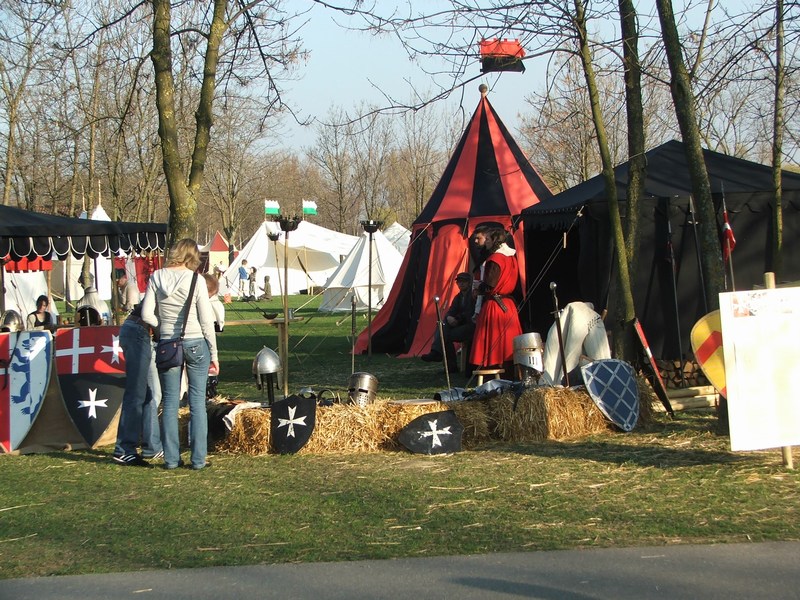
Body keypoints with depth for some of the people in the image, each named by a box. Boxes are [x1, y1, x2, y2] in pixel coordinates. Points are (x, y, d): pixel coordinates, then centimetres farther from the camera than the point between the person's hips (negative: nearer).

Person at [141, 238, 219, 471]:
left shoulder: (157, 278, -1)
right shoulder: (194, 280, -8)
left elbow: (146, 315, -4)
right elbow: (207, 320, -6)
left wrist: (164, 325, 12)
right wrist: (213, 354, 1)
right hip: (196, 344, -2)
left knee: (170, 402, 9)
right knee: (197, 402, 4)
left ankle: (171, 458, 10)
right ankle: (198, 459, 4)